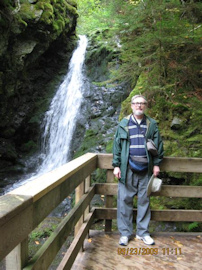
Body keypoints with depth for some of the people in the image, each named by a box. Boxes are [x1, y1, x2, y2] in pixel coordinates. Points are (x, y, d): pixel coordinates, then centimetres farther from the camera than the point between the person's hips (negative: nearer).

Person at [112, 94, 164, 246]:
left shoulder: (152, 124, 8)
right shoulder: (124, 124, 6)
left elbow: (158, 145, 8)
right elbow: (117, 145, 3)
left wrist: (156, 164, 2)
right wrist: (116, 165, -2)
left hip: (145, 169, 1)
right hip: (128, 169, -1)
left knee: (144, 201, 9)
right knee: (125, 200, 2)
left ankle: (143, 232, 22)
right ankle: (125, 232, 15)